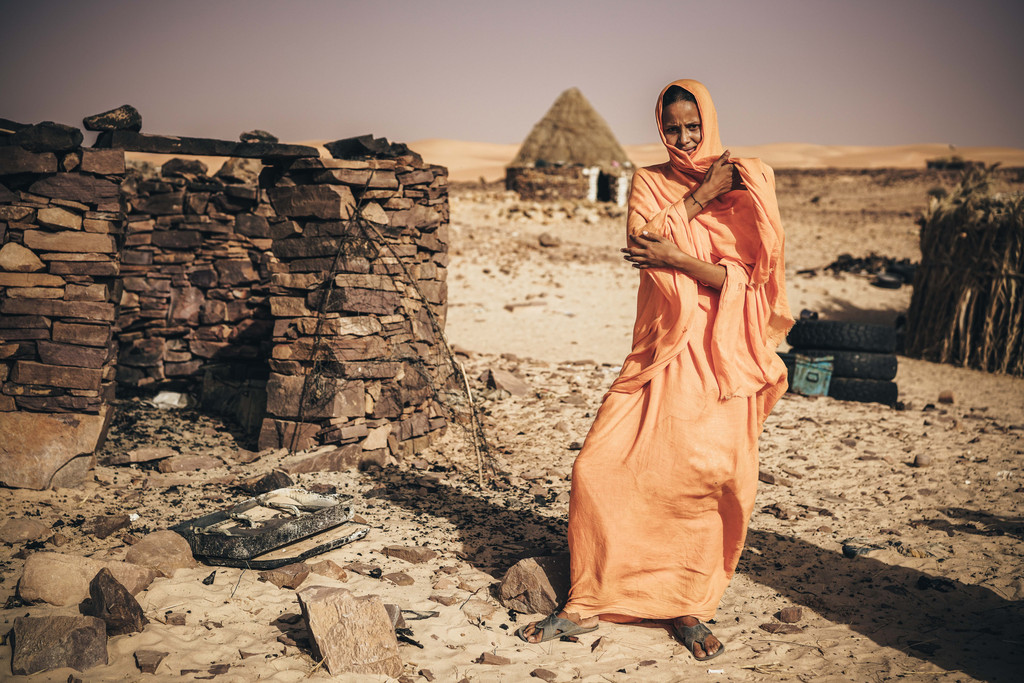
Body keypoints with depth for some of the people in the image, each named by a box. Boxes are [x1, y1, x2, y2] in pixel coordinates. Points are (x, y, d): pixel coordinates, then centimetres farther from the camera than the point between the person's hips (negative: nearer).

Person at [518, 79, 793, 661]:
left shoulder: (747, 186, 4)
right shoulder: (650, 183, 11)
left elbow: (747, 279, -6)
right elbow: (643, 241, -9)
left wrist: (677, 257, -16)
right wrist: (697, 197, -10)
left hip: (721, 352, -1)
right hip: (661, 351, 2)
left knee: (712, 473, -9)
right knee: (602, 467, -7)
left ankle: (690, 607, 12)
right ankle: (587, 604, 8)